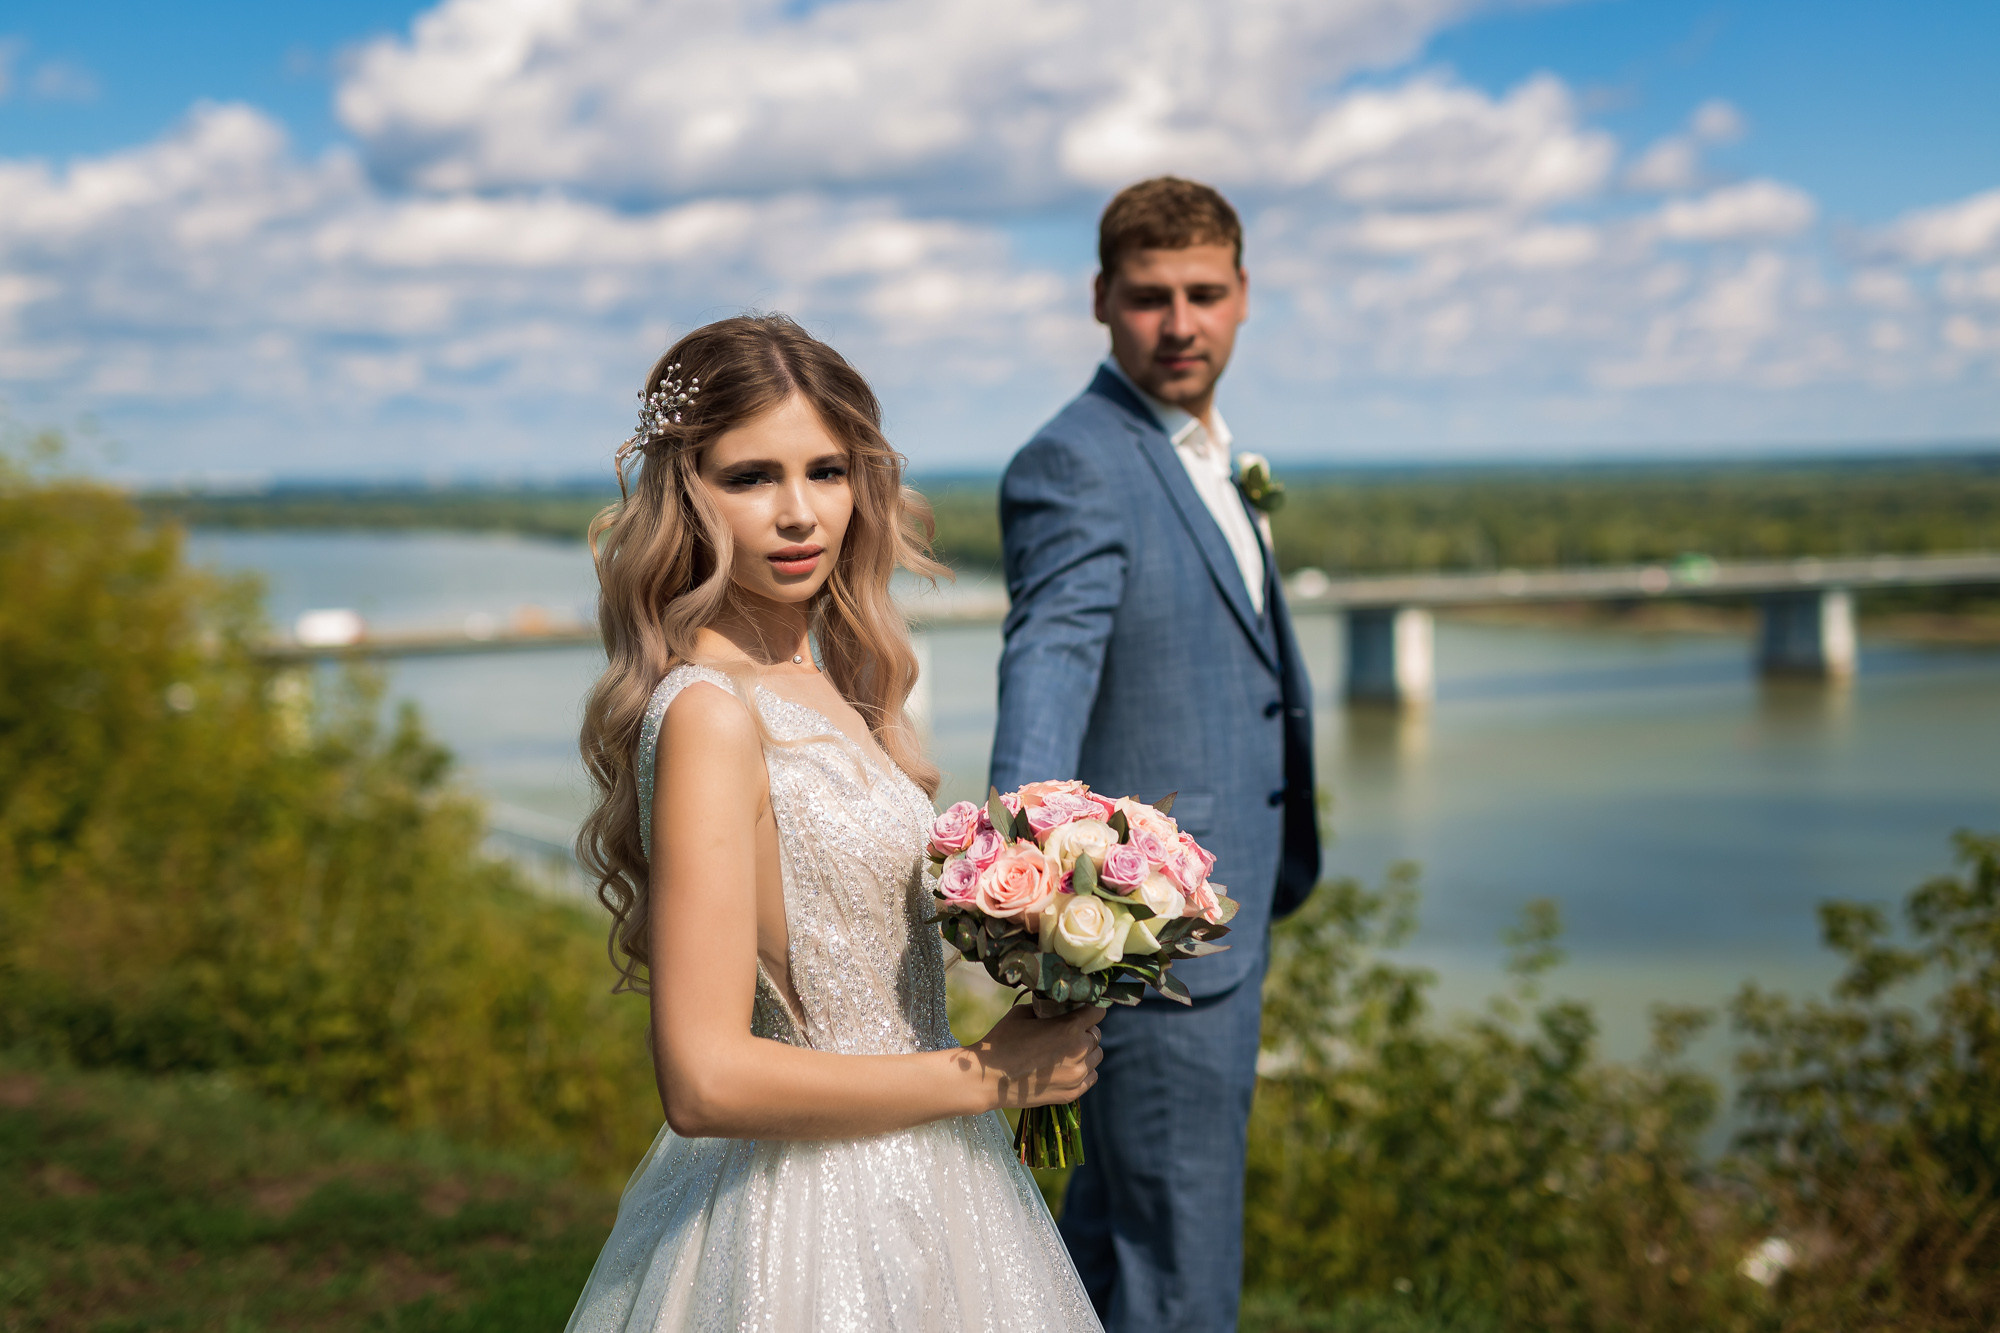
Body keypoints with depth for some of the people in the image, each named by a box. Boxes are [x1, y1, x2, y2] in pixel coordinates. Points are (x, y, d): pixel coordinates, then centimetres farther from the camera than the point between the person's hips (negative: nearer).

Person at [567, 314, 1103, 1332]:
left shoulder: (823, 673, 3)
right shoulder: (709, 713, -22)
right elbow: (706, 1081, -26)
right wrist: (989, 1076, -17)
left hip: (899, 1186, 8)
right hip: (813, 1222, -8)